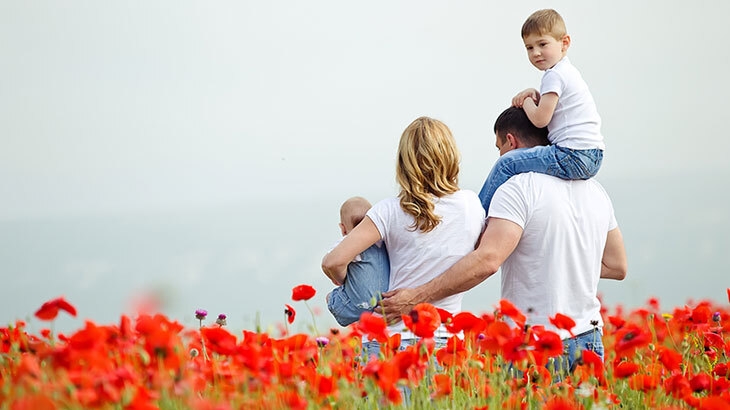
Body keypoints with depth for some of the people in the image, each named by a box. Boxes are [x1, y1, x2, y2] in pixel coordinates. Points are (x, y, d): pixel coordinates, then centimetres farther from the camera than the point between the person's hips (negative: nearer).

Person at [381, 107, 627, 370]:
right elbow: (617, 266, 16)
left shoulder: (519, 188, -12)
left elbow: (487, 260, -25)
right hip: (589, 342, 7)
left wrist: (417, 296, -23)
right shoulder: (594, 190, 11)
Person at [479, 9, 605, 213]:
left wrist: (526, 101, 4)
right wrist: (535, 95, 13)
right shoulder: (568, 72, 20)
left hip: (573, 159, -11)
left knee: (506, 163, -8)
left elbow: (540, 119, -15)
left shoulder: (554, 75, -11)